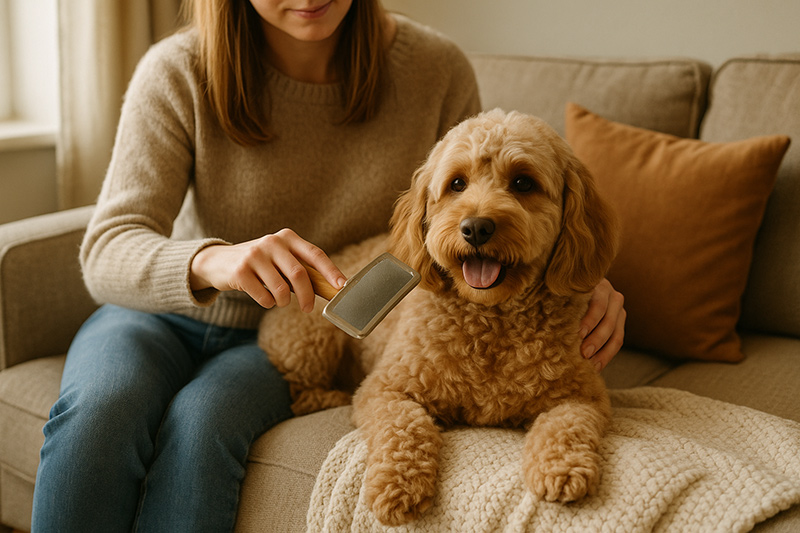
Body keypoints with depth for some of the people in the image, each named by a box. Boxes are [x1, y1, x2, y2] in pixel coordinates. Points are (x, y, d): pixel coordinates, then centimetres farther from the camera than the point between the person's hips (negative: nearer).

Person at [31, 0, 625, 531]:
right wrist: (213, 261, -47)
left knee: (201, 421, -32)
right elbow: (106, 252, -24)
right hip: (167, 313, 1)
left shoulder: (435, 69, -12)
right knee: (99, 408, -32)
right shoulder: (179, 73, -18)